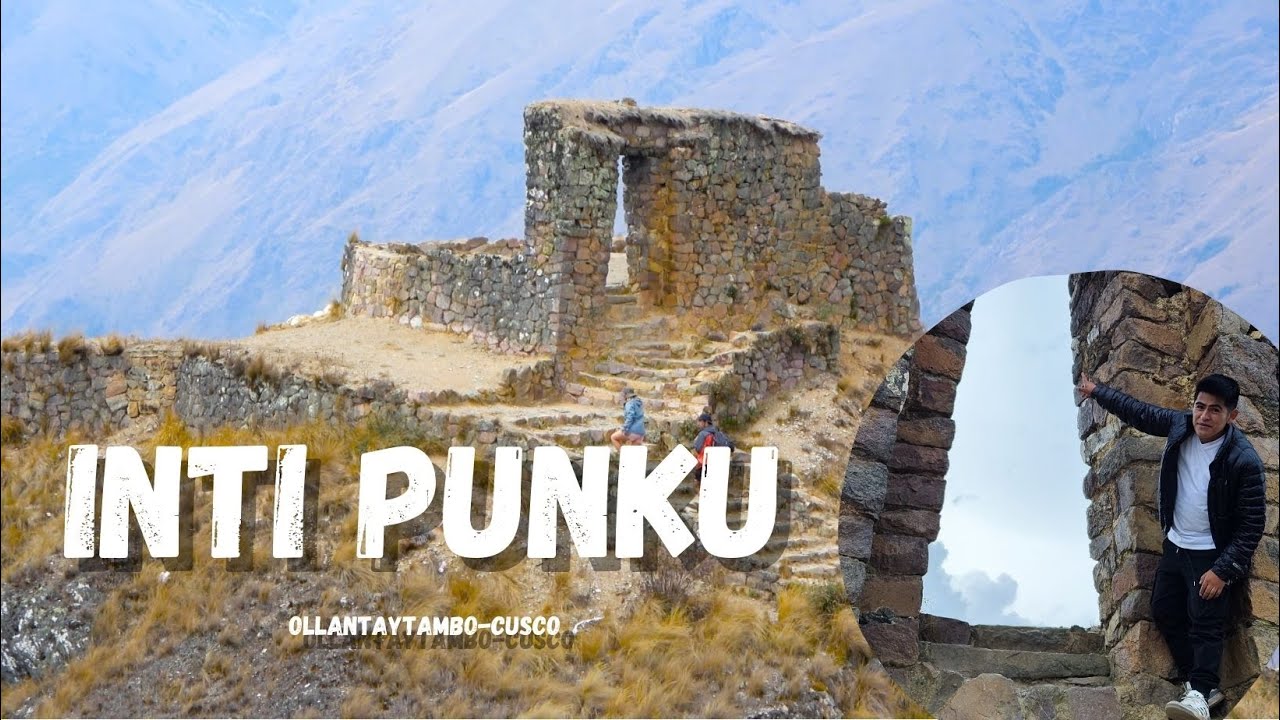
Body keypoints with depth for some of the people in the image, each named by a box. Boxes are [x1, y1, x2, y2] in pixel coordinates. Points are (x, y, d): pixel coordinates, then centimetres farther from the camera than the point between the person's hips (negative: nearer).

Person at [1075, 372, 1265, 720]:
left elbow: (1252, 523, -22)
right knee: (1164, 611, 11)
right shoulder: (1181, 425, -9)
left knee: (1205, 622, -11)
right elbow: (1138, 413, 10)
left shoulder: (1243, 461, -26)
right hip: (1175, 545, 8)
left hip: (1211, 554, -8)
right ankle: (1200, 681, 13)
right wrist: (1097, 391, 17)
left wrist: (1223, 570, -25)